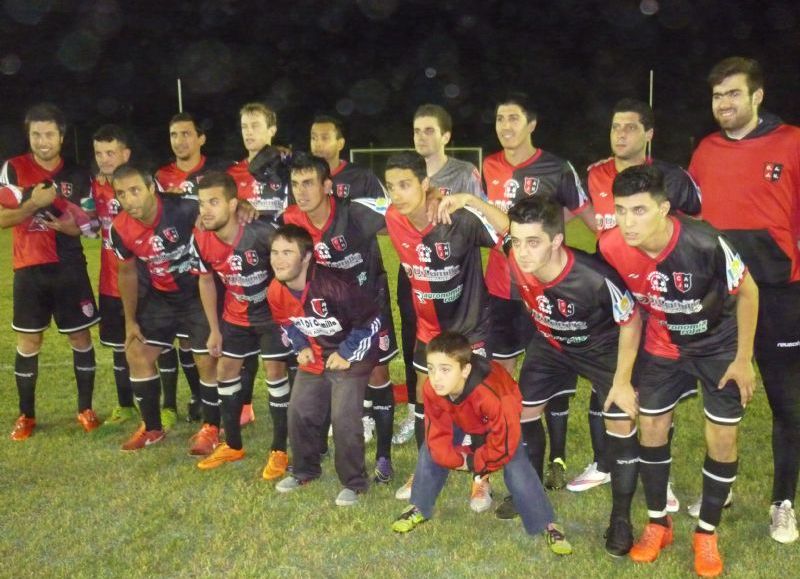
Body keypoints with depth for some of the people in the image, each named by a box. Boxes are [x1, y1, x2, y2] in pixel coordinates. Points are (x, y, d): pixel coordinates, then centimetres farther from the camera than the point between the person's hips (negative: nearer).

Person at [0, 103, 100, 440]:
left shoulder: (77, 176, 4)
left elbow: (91, 225, 8)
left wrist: (72, 226, -14)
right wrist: (34, 204, -20)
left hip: (70, 269, 1)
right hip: (30, 270, -1)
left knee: (80, 337, 4)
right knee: (28, 341, 5)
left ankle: (85, 409, 18)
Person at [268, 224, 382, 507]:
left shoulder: (333, 285, -32)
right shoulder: (275, 291, -10)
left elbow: (371, 318, -22)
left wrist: (348, 354, -17)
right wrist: (301, 348, -1)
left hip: (350, 357, -6)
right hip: (314, 357, 7)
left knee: (344, 419, -13)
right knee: (299, 413, 7)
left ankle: (354, 483, 6)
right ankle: (304, 471, 30)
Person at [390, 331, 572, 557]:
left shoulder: (492, 396, -47)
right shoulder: (431, 389, -32)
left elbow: (503, 446, -33)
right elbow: (438, 434, -17)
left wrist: (473, 463, -20)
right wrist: (458, 459, -24)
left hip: (498, 423, -4)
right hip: (458, 417, 4)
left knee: (516, 469, -16)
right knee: (431, 452, -4)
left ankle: (547, 525, -1)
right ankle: (419, 509, 18)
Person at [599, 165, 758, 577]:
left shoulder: (705, 243, -36)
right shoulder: (612, 247, -26)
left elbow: (747, 293, -17)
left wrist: (743, 359, -11)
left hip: (720, 345, -2)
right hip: (662, 345, 3)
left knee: (722, 437, 0)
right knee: (651, 427, 6)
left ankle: (707, 533, 20)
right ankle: (658, 524, 25)